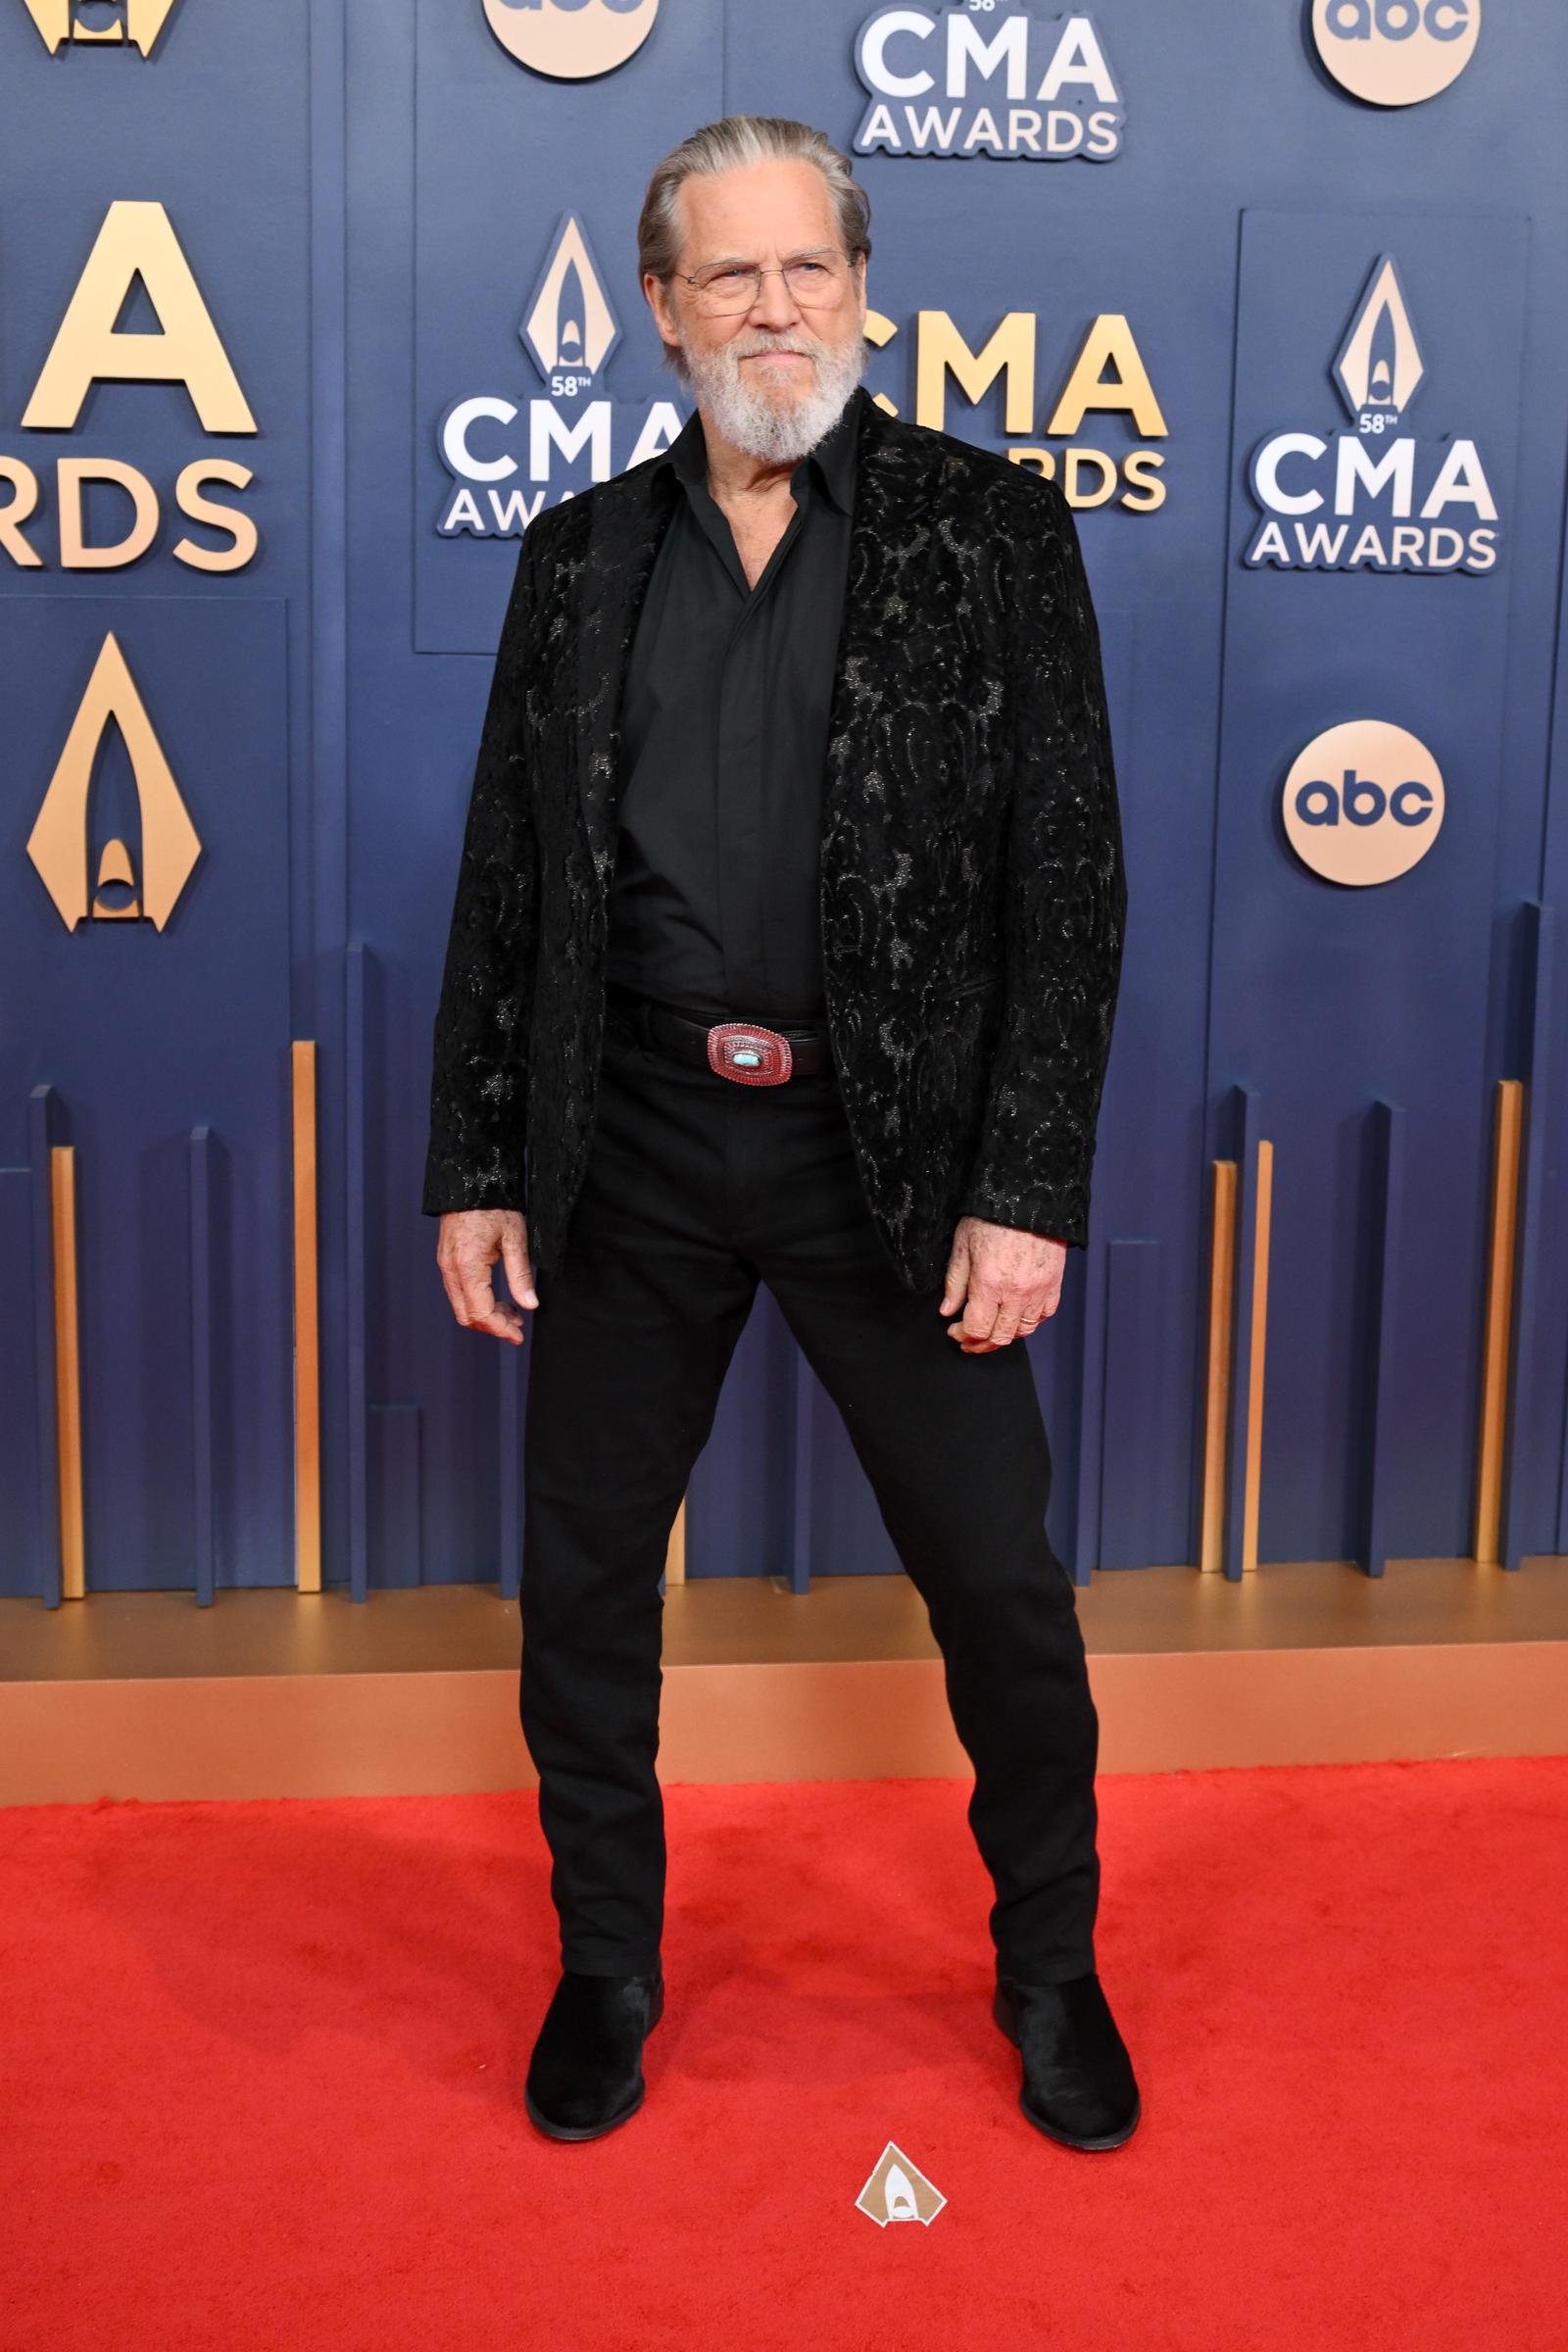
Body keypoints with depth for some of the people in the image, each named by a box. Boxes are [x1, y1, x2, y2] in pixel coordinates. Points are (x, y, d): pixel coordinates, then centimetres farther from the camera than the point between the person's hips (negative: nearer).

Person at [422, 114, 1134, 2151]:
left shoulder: (992, 531, 0)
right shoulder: (580, 554, 8)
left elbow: (1070, 880, -5)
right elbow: (505, 885, 9)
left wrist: (1028, 1190, -12)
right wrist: (476, 1166, 4)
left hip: (892, 1146, -2)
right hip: (635, 1145, 3)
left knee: (1000, 1584, 7)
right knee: (582, 1577, 12)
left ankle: (1052, 1967, 32)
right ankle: (607, 1962, 35)